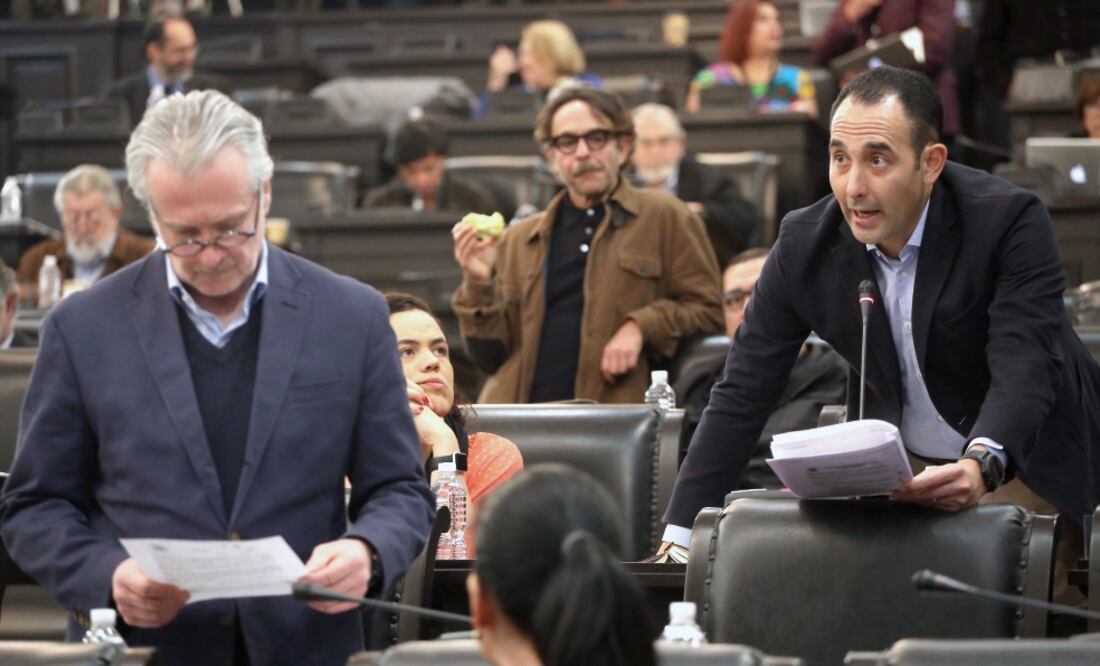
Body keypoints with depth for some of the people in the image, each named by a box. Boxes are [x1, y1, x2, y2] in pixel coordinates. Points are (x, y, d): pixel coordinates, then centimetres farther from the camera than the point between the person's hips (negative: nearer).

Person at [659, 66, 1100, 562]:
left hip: (1021, 462, -3)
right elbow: (742, 395, -6)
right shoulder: (804, 243, -9)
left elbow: (1023, 372, -30)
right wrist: (679, 537, -12)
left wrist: (982, 465, -51)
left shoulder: (1010, 222, -21)